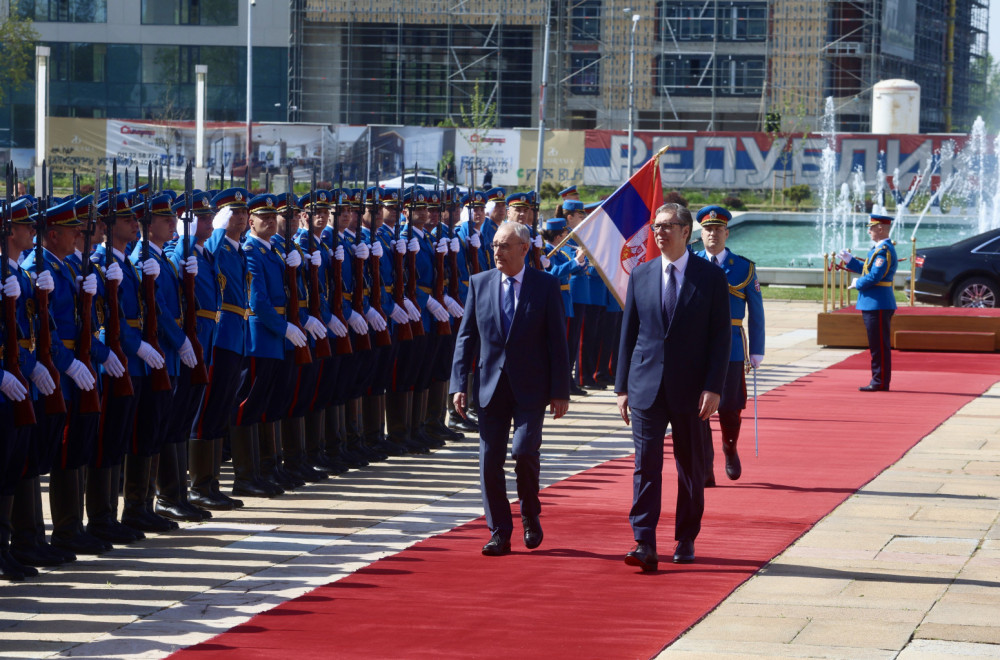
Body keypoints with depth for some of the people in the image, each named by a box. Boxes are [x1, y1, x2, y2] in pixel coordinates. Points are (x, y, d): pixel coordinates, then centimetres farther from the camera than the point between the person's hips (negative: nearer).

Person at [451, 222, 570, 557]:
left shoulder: (545, 285, -1)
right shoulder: (479, 283, 7)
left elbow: (557, 340, -1)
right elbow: (466, 336, 8)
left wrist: (560, 391, -5)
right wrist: (459, 384, -1)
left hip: (530, 388, -3)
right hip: (492, 387, 3)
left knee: (524, 450, -16)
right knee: (490, 460, 0)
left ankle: (530, 515, 11)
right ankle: (500, 534, 10)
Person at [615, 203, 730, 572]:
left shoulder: (711, 278, -1)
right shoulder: (640, 276, 7)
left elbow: (720, 337, -3)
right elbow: (628, 333, 10)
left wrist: (713, 388, -11)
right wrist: (622, 386, 6)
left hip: (690, 389, -1)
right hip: (646, 388, 1)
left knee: (690, 469, 9)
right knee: (646, 465, -7)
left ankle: (686, 541, 22)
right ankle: (644, 545, -11)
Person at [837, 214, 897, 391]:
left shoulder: (884, 251, -17)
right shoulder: (878, 249, 16)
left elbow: (875, 276, -23)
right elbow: (867, 269, 24)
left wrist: (858, 283, -8)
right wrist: (849, 260, 17)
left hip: (878, 305, -11)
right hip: (873, 304, 11)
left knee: (880, 346, -5)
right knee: (878, 345, 13)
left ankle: (880, 382, -2)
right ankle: (879, 381, 17)